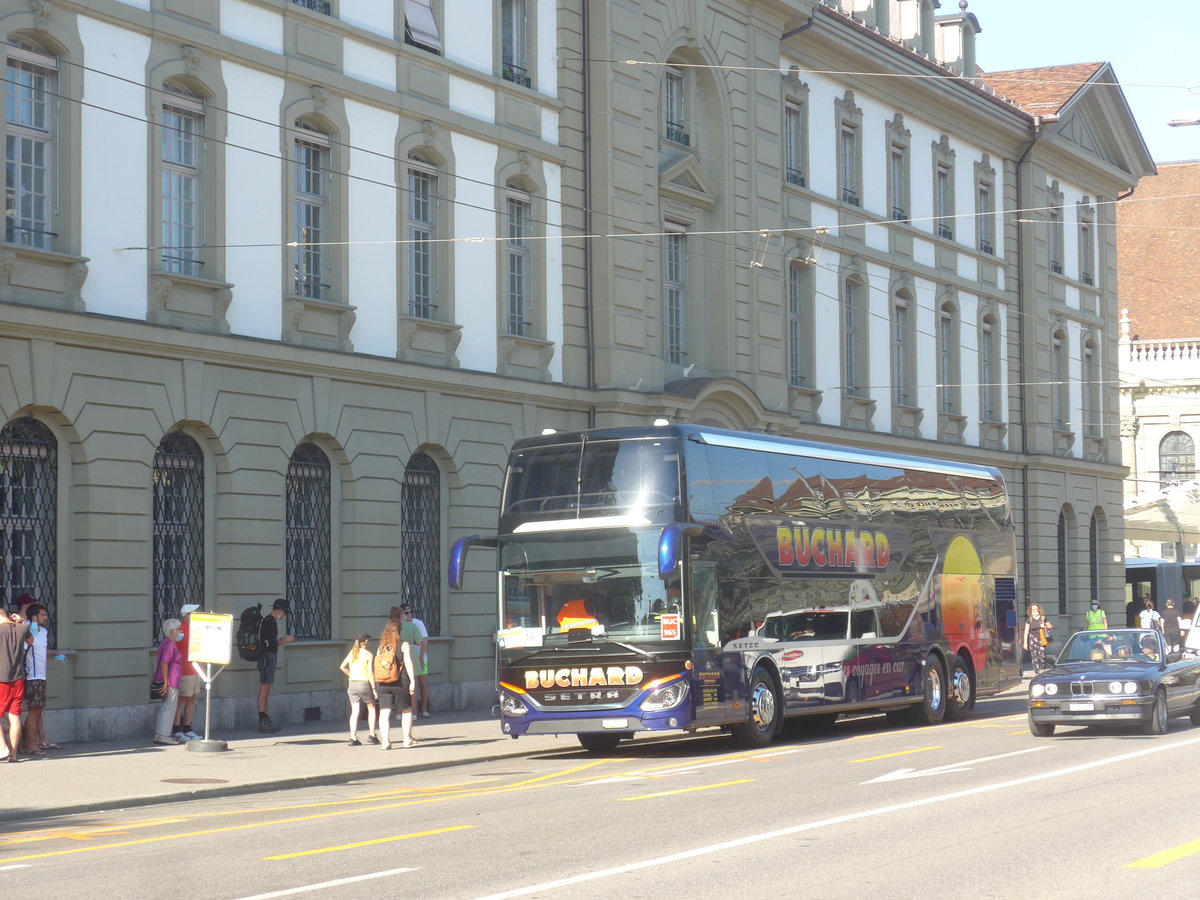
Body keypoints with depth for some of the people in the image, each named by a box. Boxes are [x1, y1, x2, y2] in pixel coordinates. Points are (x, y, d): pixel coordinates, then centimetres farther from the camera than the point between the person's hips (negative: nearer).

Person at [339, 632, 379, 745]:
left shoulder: (352, 652, 8)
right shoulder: (369, 655, -8)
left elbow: (342, 667, 9)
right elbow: (370, 672, -13)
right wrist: (374, 688, -11)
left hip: (352, 685, 4)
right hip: (365, 684, -4)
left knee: (355, 711, 3)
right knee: (372, 708, 14)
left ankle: (353, 737, -5)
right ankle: (372, 735, 10)